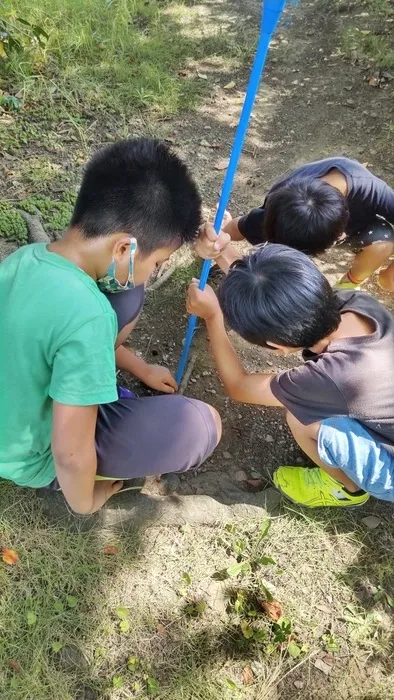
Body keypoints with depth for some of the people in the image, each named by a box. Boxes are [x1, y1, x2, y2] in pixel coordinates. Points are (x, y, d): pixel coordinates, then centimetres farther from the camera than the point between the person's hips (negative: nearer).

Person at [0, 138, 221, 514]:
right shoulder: (86, 314, -37)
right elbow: (70, 454, -30)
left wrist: (142, 369, 15)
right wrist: (86, 503, -7)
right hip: (38, 458, -7)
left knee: (125, 296, 2)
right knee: (203, 425, -14)